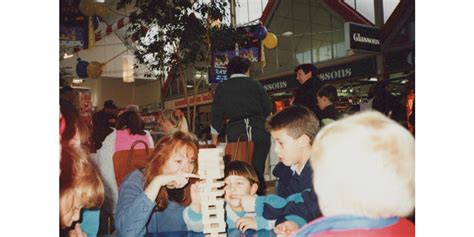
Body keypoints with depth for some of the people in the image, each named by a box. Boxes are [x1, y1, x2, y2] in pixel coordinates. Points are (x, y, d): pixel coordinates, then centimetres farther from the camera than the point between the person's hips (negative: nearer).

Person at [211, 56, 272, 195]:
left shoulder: (222, 88, 11)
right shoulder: (256, 85, 9)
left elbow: (217, 115, 12)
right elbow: (268, 109, 10)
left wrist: (214, 139, 21)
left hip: (235, 132, 0)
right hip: (258, 130, 0)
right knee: (258, 169, 4)